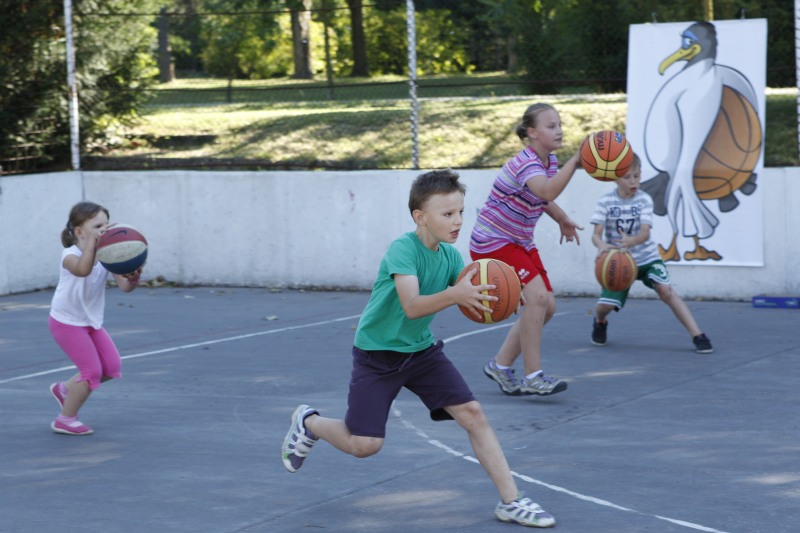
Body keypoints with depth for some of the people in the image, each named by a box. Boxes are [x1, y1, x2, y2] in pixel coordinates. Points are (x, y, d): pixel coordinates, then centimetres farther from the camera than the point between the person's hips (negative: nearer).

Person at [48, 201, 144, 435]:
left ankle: (65, 389, 28)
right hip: (67, 321, -7)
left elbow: (124, 286, -19)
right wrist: (93, 240, -58)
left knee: (112, 367, 7)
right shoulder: (71, 255, -26)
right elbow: (83, 270, -52)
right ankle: (65, 420, 7)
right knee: (92, 371, -10)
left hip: (91, 321, 7)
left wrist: (133, 279, -41)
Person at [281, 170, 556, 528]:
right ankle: (309, 423, 23)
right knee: (364, 445, -8)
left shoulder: (450, 255, -3)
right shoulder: (403, 249, -23)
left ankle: (510, 501, -4)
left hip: (420, 351, 6)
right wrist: (454, 295, -52)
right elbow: (412, 306, -36)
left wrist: (484, 299, -29)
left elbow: (470, 296, -5)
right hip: (377, 355, -6)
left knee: (473, 414, -8)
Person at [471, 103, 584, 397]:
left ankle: (500, 365, 18)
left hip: (520, 243, 9)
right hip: (492, 243, -9)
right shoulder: (525, 163, -26)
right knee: (536, 296, -23)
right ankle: (533, 377, -18)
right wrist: (575, 161, -54)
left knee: (546, 306, 5)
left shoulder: (550, 160, 3)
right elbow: (547, 191, -48)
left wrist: (562, 220, 19)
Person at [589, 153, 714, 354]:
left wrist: (631, 242, -45)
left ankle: (698, 336, -22)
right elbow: (596, 234, -15)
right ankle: (600, 322, 28)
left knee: (665, 289, -24)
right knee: (605, 305, -12)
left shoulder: (644, 200, -10)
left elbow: (645, 233, -22)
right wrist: (601, 245, -40)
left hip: (646, 257, 0)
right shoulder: (606, 201, -9)